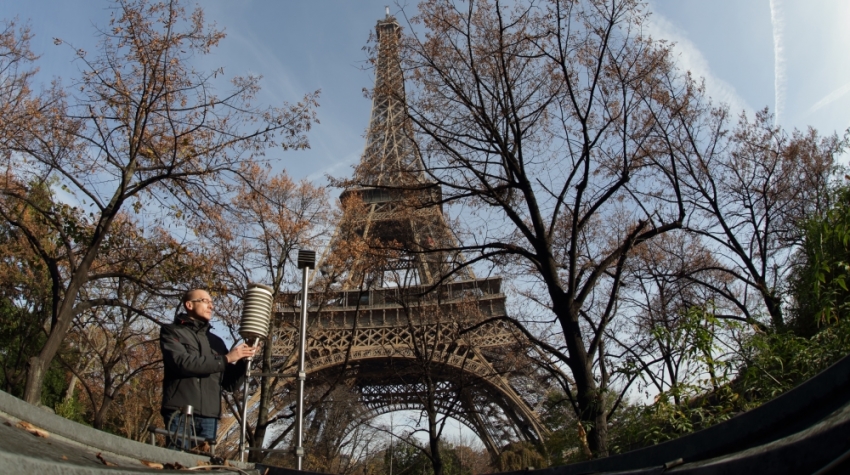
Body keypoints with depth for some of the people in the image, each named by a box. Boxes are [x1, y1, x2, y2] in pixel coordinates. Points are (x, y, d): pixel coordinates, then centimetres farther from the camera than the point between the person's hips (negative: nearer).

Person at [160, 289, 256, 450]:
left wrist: (244, 361, 0)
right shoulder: (171, 332, 8)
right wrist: (225, 359, -9)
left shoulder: (216, 341, 21)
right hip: (180, 412, -4)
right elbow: (183, 362, -11)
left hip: (209, 417, 4)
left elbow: (229, 383, 17)